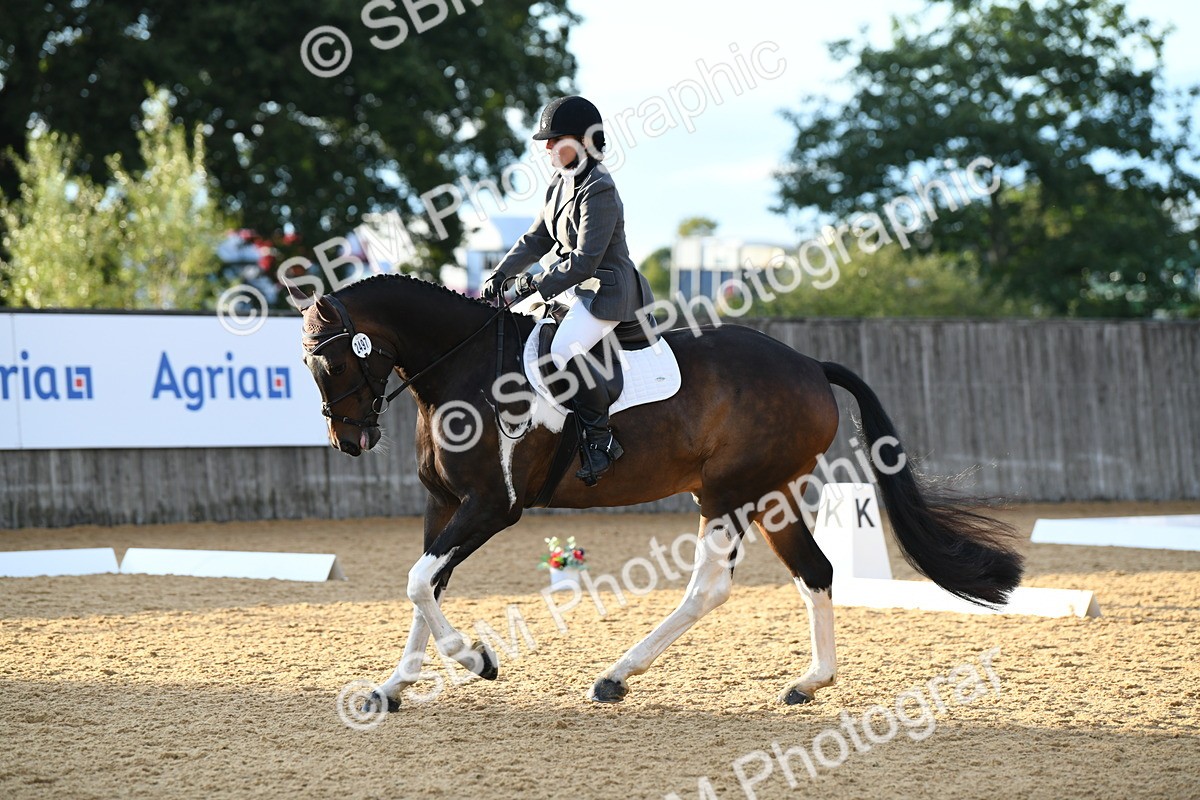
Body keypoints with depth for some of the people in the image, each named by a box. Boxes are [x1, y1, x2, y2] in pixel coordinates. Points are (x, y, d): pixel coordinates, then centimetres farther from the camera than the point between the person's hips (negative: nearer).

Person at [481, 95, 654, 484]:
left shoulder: (598, 190, -19)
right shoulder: (560, 184, 11)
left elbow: (585, 260, -23)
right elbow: (537, 239, 16)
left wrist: (541, 285, -20)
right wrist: (502, 274, 4)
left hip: (607, 291, -11)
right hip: (576, 289, 11)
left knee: (565, 351, -31)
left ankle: (601, 438, -20)